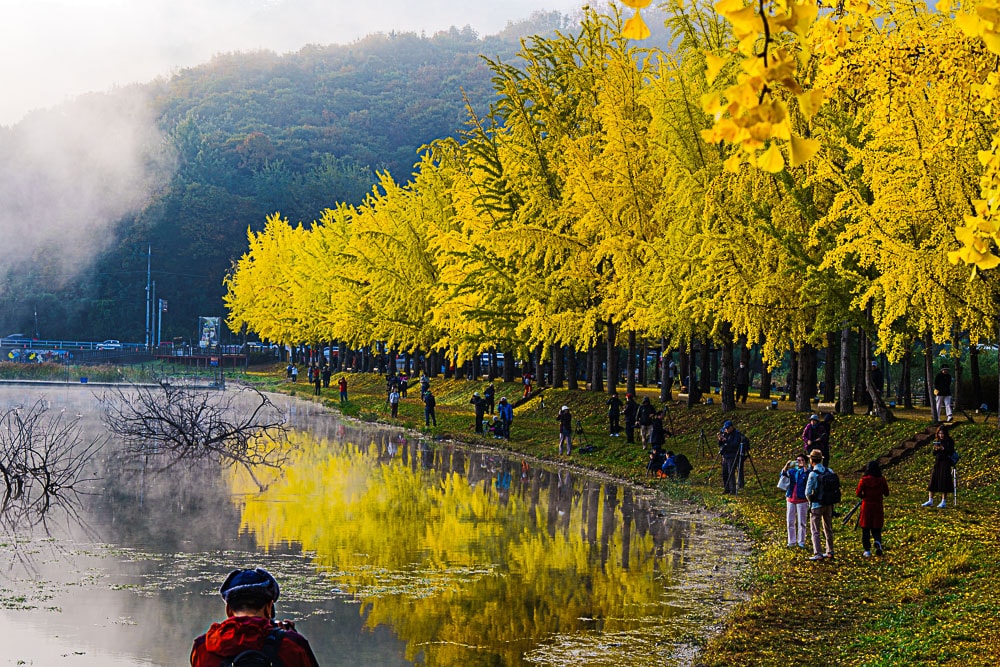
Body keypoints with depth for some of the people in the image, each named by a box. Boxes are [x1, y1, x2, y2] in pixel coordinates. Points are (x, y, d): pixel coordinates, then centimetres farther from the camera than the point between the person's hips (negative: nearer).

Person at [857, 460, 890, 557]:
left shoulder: (864, 480, -10)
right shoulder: (882, 480, -5)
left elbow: (858, 493, -11)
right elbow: (886, 493, 3)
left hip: (866, 506, -1)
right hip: (878, 506, 1)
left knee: (865, 529, 9)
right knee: (876, 528, 12)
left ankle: (867, 550, 9)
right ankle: (878, 541, -18)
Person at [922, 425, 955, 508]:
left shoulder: (949, 441, -5)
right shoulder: (937, 441, 12)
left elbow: (951, 452, -13)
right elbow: (934, 453, 12)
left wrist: (943, 449, -24)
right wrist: (936, 449, -9)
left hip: (945, 463, -6)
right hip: (937, 462, 6)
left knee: (943, 481, -6)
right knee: (933, 480, 3)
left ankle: (944, 502, -2)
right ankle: (930, 500, 7)